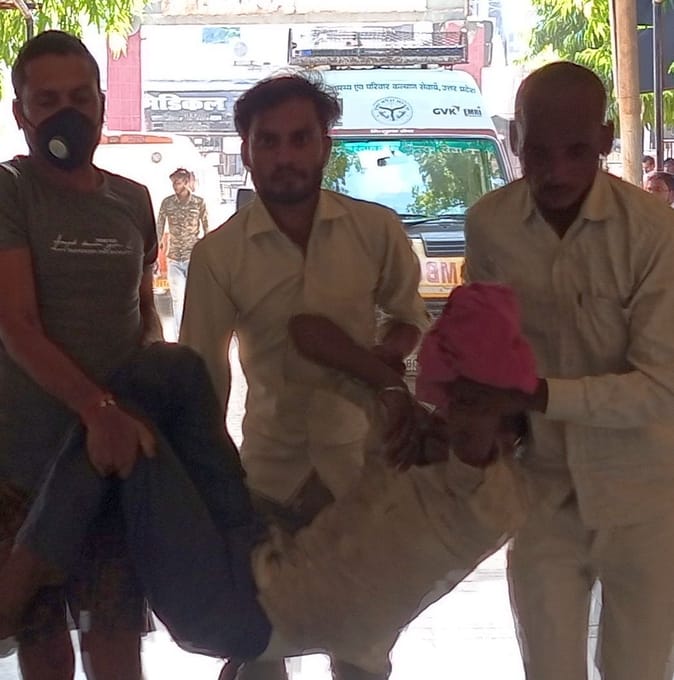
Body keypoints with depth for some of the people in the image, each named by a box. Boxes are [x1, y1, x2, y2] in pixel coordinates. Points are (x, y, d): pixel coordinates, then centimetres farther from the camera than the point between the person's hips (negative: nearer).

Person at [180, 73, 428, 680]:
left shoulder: (377, 230, -8)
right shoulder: (217, 255, -9)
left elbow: (409, 313, 9)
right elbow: (201, 373, -3)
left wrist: (390, 351, -13)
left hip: (363, 459, 0)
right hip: (269, 469, 0)